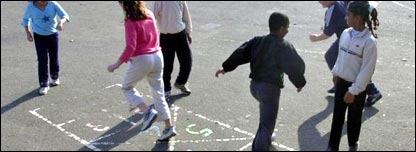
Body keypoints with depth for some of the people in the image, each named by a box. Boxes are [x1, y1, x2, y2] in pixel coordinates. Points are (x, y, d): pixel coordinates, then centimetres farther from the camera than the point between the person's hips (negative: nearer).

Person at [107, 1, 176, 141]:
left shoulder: (130, 22, -16)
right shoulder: (149, 14, 5)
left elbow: (130, 47, -23)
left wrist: (117, 64, -21)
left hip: (141, 60, -6)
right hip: (157, 56, 6)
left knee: (127, 88, 17)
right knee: (158, 93, 13)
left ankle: (148, 112, -1)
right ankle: (169, 127, 10)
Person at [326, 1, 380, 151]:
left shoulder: (369, 41, -22)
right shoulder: (345, 33, -4)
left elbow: (367, 70, -19)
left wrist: (353, 91, -18)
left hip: (357, 86, -5)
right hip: (341, 81, 5)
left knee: (354, 117, 14)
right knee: (337, 115, 12)